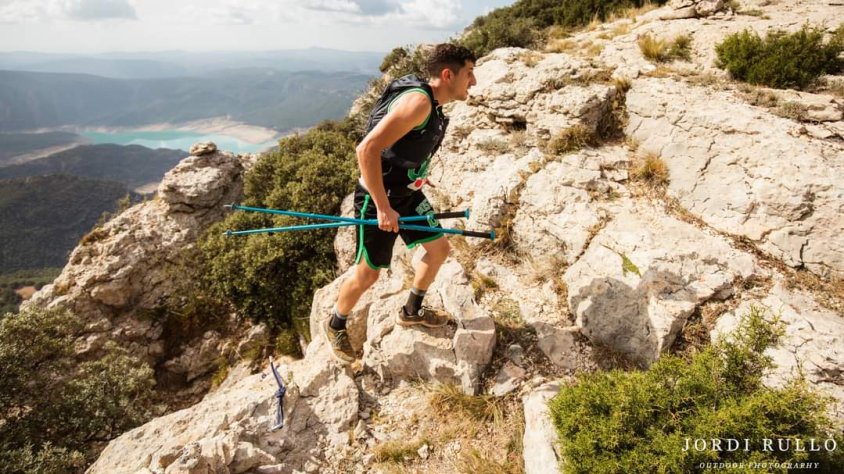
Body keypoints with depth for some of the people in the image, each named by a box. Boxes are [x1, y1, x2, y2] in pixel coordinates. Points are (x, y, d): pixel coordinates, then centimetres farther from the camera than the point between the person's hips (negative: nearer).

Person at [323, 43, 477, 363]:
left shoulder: (434, 106, 5)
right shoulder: (419, 100, -25)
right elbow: (367, 149, -32)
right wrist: (383, 208, -30)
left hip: (407, 193, 9)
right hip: (378, 199, -9)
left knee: (439, 249, 15)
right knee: (367, 275, 3)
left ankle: (411, 312, 35)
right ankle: (335, 326, 30)